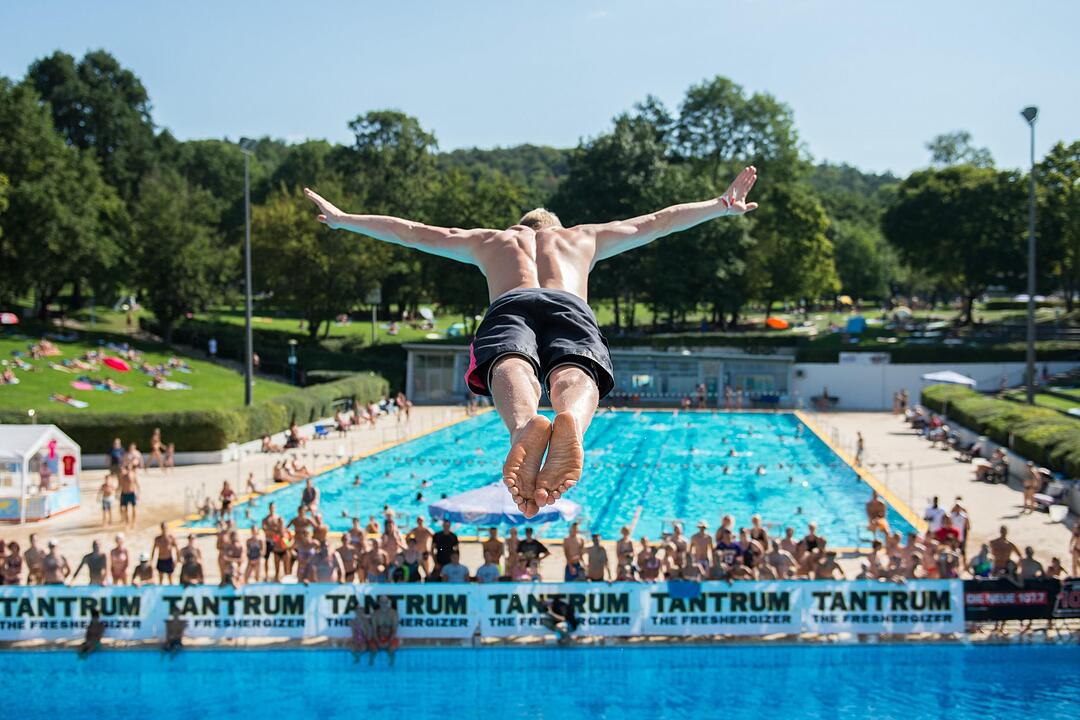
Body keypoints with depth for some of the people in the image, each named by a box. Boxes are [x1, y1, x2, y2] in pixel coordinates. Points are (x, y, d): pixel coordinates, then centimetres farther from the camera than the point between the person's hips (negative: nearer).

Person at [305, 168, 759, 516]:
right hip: (570, 308, 0)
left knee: (513, 370, -31)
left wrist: (342, 220, 58)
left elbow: (411, 232, 47)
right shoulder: (584, 237, 44)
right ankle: (570, 422, -69)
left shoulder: (490, 240, 43)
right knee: (574, 374, -30)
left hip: (508, 306, 0)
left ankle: (525, 427, -69)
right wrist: (721, 206, 59)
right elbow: (657, 222, 48)